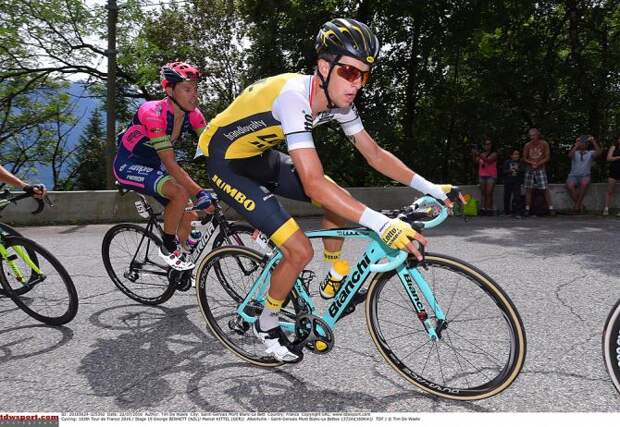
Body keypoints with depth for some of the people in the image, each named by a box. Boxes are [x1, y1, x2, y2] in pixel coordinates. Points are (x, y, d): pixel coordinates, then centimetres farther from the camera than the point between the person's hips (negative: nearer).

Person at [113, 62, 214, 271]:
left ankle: (180, 270, 22)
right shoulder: (153, 113, -32)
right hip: (129, 165, -7)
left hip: (153, 165, 7)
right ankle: (168, 248, -7)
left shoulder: (192, 114, -11)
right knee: (181, 194, -30)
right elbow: (171, 164, -36)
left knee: (185, 218, 1)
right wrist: (200, 194, -41)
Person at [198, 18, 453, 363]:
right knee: (300, 251, -16)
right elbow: (314, 185, -42)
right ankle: (267, 324, 10)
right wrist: (382, 224, -44)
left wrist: (430, 187, -9)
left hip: (261, 157, 8)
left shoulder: (338, 101, -9)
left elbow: (375, 154, -2)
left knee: (341, 201, 1)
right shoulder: (294, 97, -34)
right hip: (227, 165, -8)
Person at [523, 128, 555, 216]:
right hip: (529, 169, 2)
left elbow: (547, 157, -2)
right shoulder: (527, 145, 4)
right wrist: (531, 163, -13)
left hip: (540, 169, -2)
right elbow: (524, 158, 6)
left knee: (545, 189, -6)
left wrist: (538, 163, -15)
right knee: (528, 189, 1)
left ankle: (551, 208, -2)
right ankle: (527, 209, 5)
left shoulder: (544, 144, 0)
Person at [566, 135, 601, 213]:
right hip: (573, 176, 0)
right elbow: (570, 155, -14)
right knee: (569, 185, -34)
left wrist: (593, 141, -12)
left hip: (585, 176, 0)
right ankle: (580, 205, -20)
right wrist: (576, 145, -14)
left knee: (584, 183, -37)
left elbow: (598, 152, -12)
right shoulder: (575, 153, 11)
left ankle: (577, 204, -25)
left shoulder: (591, 153, 11)